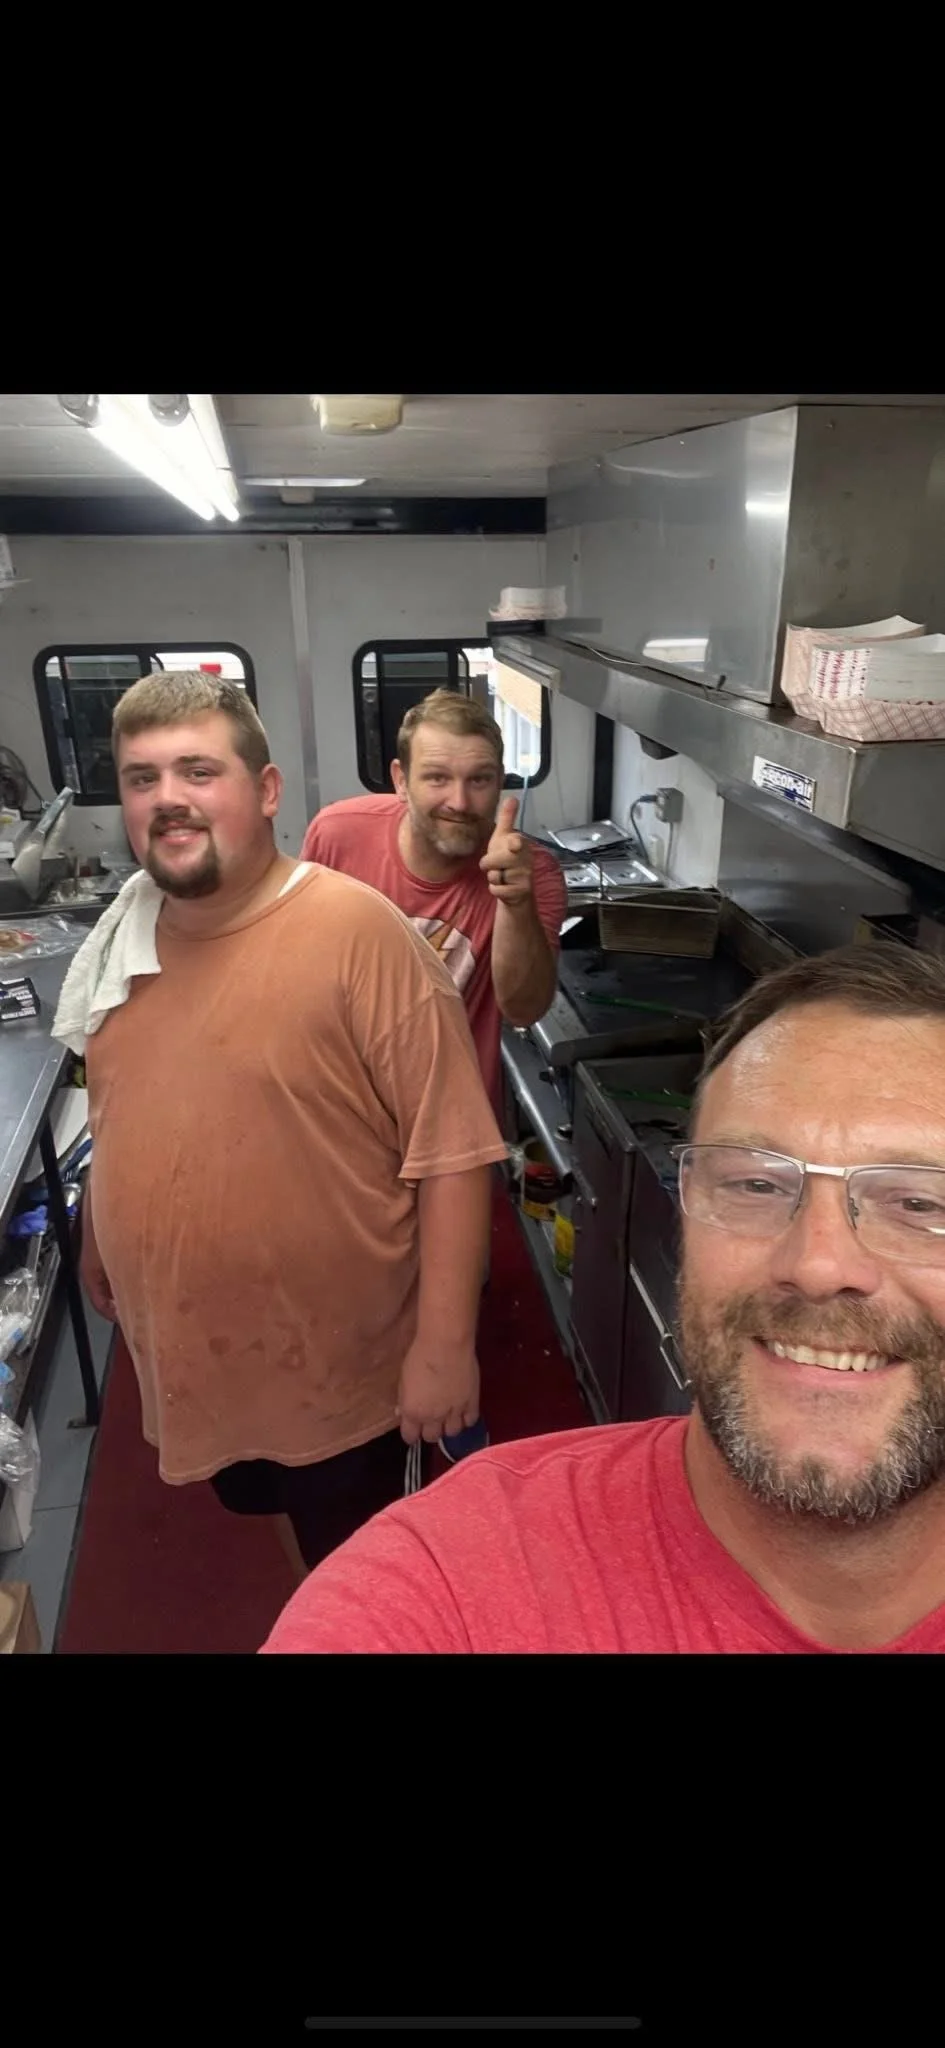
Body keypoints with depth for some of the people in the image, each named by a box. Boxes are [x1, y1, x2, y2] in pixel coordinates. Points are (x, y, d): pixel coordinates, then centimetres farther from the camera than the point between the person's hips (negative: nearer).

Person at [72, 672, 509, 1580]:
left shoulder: (359, 932, -23)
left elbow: (452, 1152, -22)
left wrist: (445, 1342, -20)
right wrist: (97, 1237, 19)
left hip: (341, 1368, -6)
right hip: (188, 1357, 6)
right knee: (282, 1523, 29)